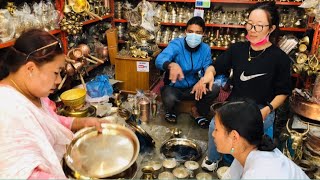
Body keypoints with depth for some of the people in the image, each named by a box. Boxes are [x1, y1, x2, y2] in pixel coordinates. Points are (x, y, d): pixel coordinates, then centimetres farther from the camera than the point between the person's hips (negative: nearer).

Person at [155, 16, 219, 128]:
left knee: (214, 89, -21)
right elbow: (160, 60, -38)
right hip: (174, 87, -3)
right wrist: (171, 65, -63)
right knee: (169, 98, -35)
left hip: (193, 87, 4)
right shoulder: (176, 44, -20)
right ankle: (170, 111, 6)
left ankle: (198, 113, 9)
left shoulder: (205, 49, -6)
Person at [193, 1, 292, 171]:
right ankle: (212, 158, 8)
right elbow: (216, 66, 6)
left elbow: (283, 92, 1)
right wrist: (208, 73, -19)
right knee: (214, 125, -22)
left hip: (261, 109, -2)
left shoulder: (280, 58, -6)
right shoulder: (237, 48, 3)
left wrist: (267, 110, -15)